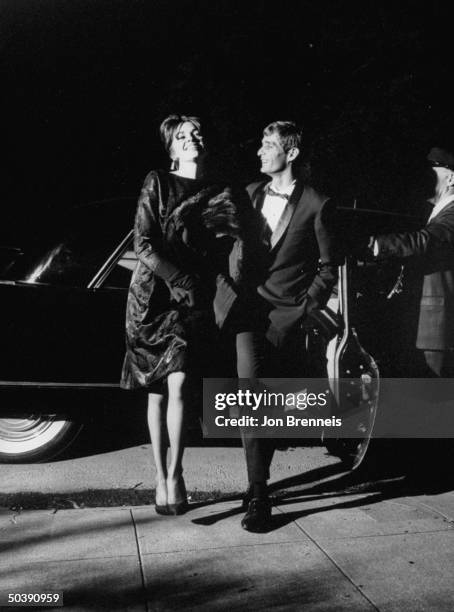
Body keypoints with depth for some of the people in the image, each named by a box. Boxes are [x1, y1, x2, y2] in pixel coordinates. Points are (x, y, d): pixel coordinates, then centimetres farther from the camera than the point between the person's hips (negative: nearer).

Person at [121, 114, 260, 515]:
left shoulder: (222, 196, 9)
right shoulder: (157, 184, 3)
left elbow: (236, 250, 4)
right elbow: (143, 245, -5)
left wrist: (227, 294, -12)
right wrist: (185, 281, -11)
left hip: (195, 303, 1)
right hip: (153, 298, 0)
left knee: (178, 385, -12)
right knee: (157, 390, 4)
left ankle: (175, 474, 1)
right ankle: (161, 475, 14)